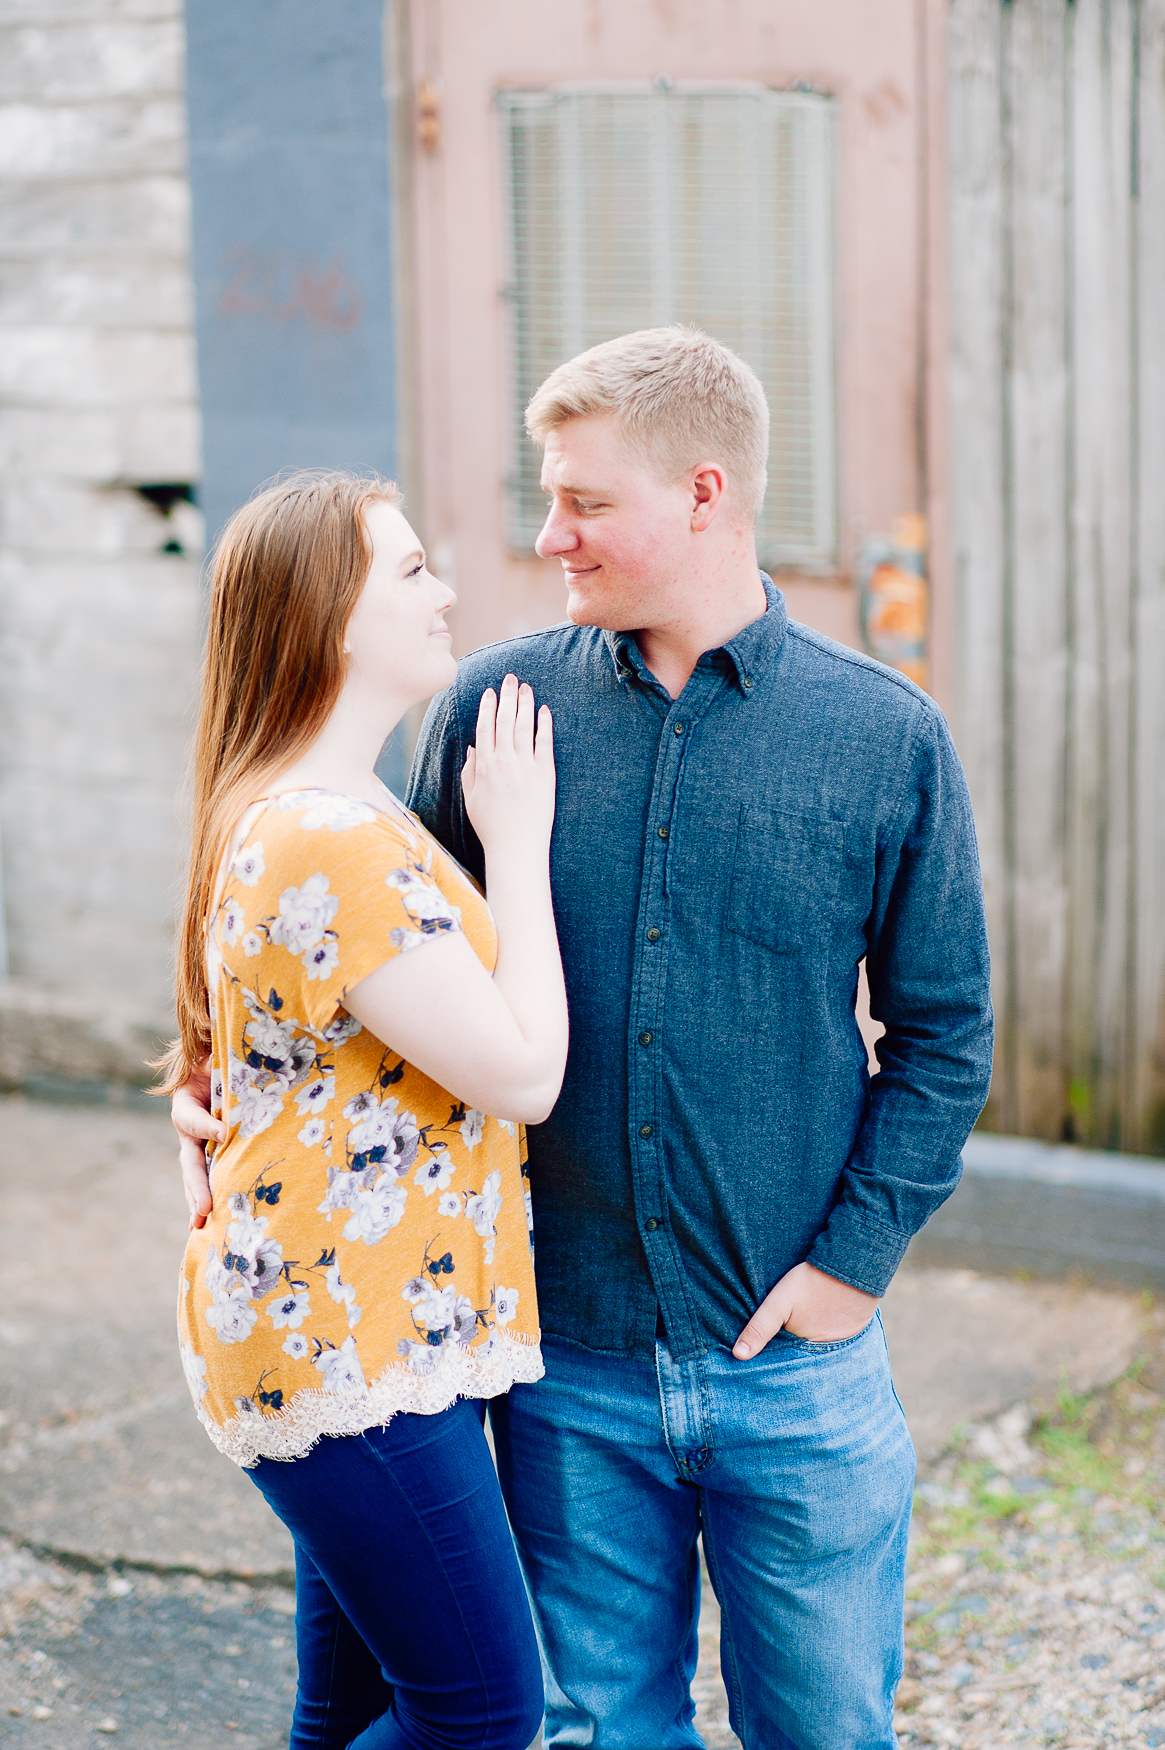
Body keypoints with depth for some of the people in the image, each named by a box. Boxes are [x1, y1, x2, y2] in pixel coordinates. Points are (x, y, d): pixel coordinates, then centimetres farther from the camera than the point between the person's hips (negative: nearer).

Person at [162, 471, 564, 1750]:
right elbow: (521, 1074, -20)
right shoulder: (327, 843, -22)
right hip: (347, 1345, -11)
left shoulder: (299, 818, 13)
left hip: (361, 1336, 11)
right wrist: (517, 840, -11)